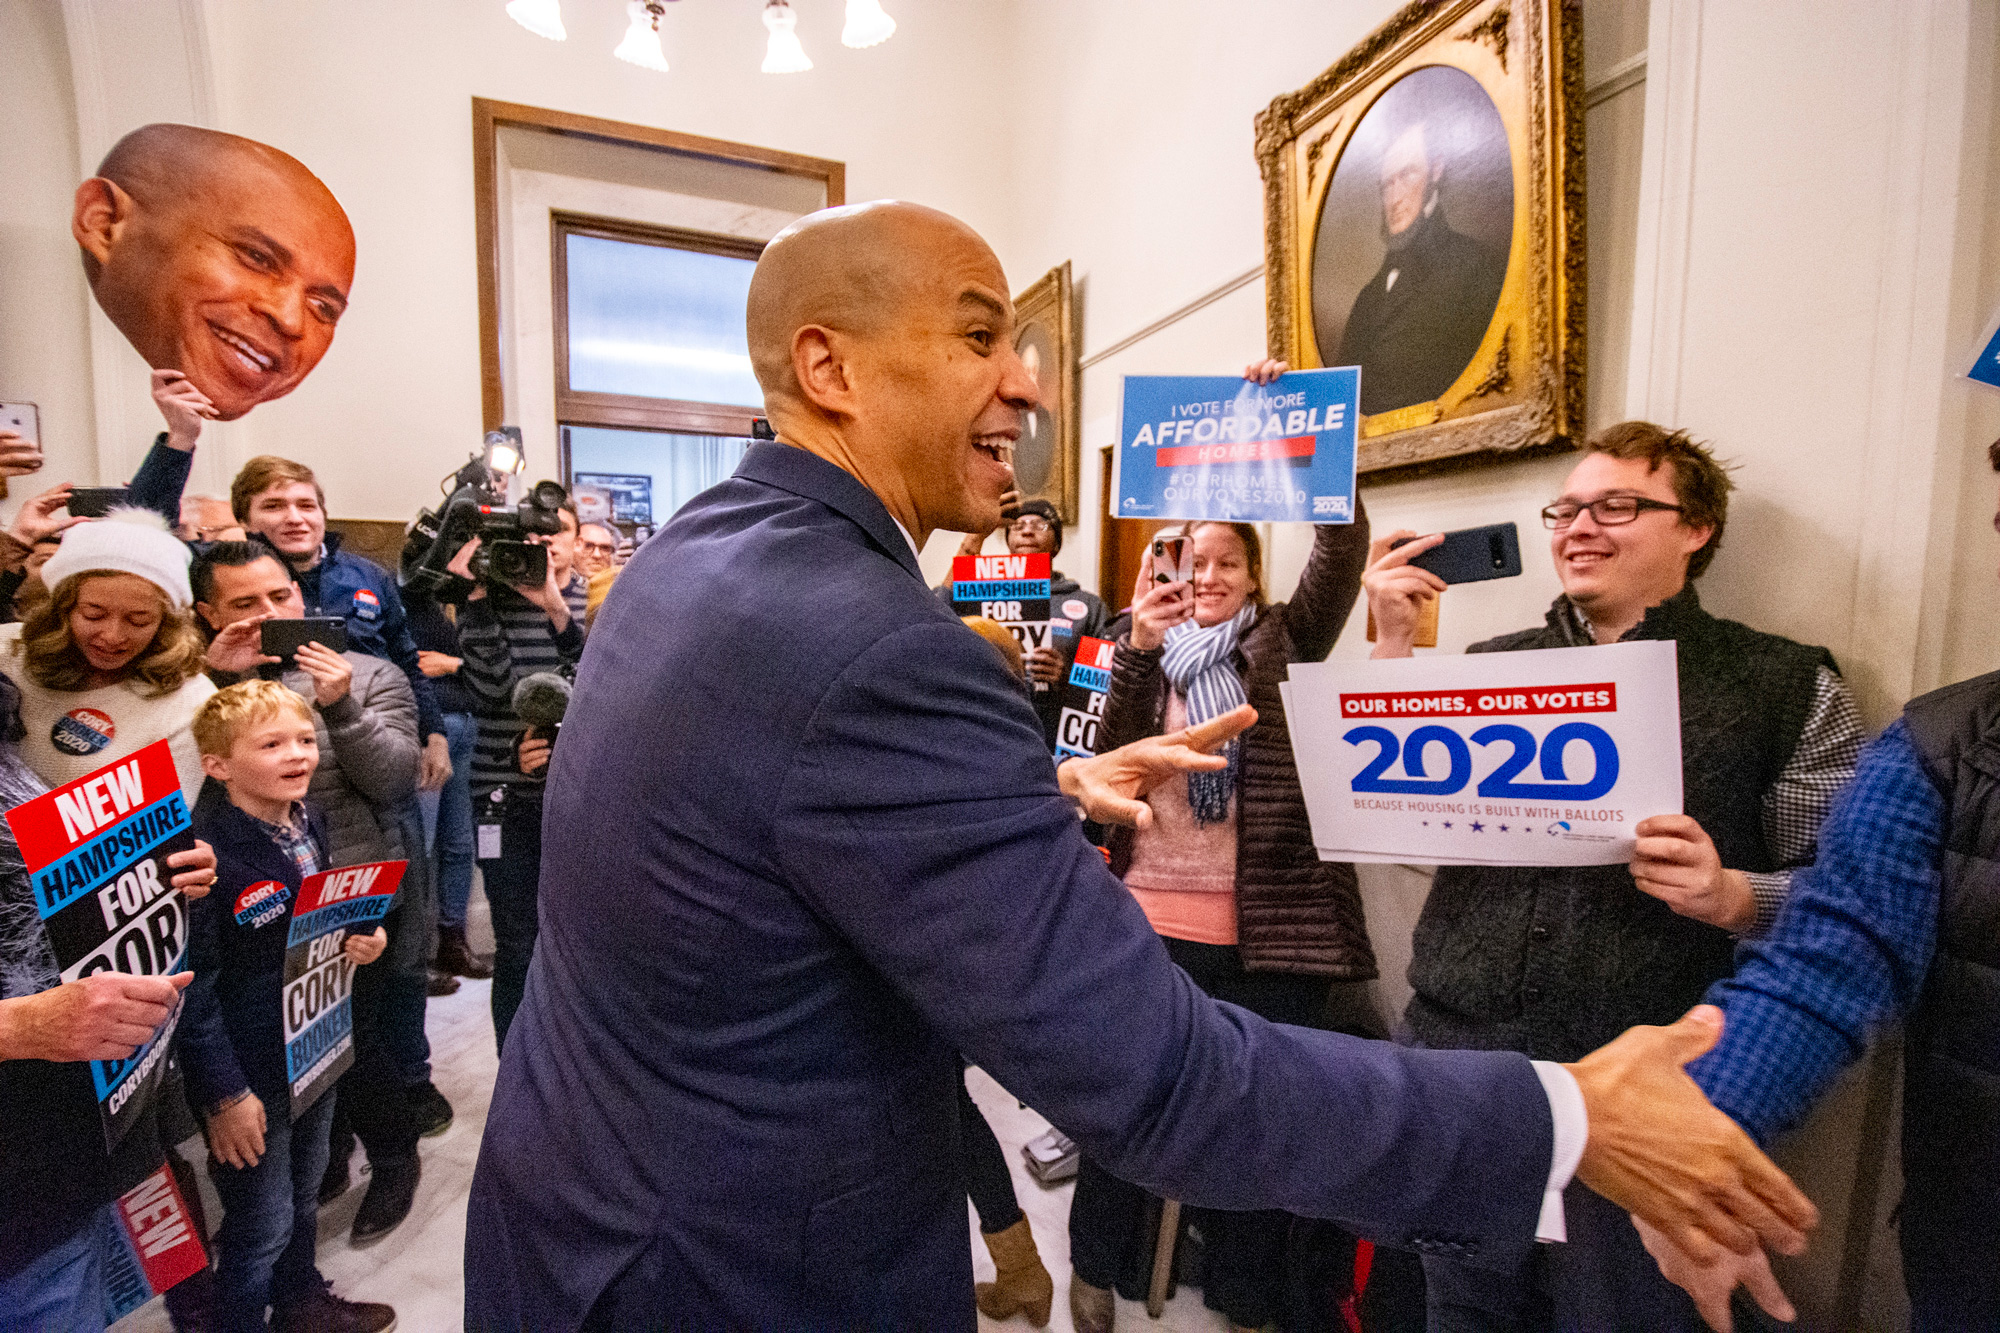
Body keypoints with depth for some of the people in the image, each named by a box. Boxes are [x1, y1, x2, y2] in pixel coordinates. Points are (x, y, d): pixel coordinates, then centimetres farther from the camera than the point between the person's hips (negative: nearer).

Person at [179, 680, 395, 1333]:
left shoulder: (308, 823, -1)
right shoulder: (208, 855, -24)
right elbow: (191, 991, -21)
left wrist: (361, 940, -5)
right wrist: (223, 1094, -18)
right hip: (252, 1076, -7)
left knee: (304, 1194, 26)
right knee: (261, 1225, 10)